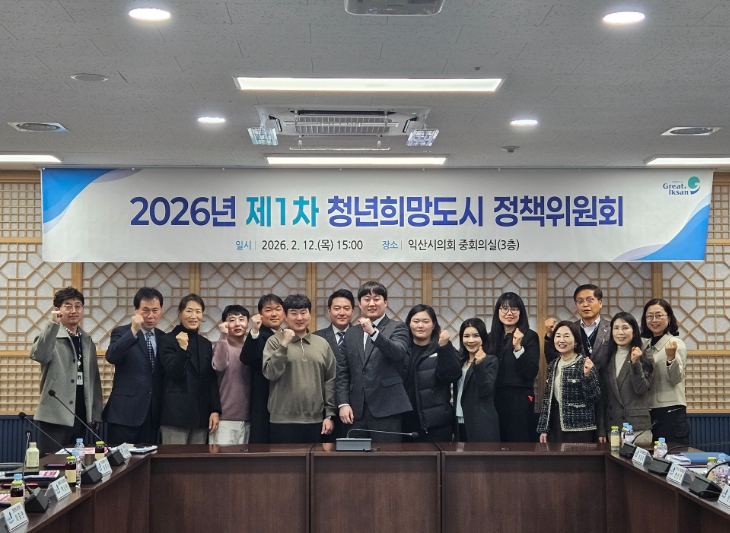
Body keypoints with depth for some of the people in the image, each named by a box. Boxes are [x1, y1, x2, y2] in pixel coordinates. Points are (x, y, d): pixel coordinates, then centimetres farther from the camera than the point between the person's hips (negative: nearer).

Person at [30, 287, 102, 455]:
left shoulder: (87, 341, 13)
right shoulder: (51, 337, -5)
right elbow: (38, 355, -28)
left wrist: (96, 413, 11)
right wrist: (53, 324, -31)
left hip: (81, 417, 6)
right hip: (56, 417, -6)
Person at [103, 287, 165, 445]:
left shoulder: (163, 337, 12)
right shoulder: (122, 333, -1)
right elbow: (111, 356, -21)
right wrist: (133, 331, -28)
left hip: (152, 414, 4)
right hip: (125, 413, -4)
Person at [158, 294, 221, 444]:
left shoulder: (206, 344, 15)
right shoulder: (167, 340, 0)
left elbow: (212, 380, 14)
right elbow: (174, 374, -10)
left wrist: (215, 410, 6)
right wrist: (182, 348, -21)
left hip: (201, 415, 5)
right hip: (176, 413, -5)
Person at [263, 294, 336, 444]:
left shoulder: (322, 344, 10)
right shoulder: (275, 341, 3)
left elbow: (330, 381, 10)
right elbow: (270, 374, -8)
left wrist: (330, 415, 5)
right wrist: (284, 345, -14)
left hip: (315, 420, 3)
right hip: (284, 421, -2)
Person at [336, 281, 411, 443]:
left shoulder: (397, 328, 4)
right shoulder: (351, 333, 15)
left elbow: (399, 352, -17)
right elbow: (342, 373, 13)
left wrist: (373, 332, -29)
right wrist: (343, 403, 1)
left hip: (386, 409, -4)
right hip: (356, 411, 4)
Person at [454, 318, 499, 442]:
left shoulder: (491, 360, -4)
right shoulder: (460, 360, 14)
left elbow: (485, 391, -17)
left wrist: (479, 365, -26)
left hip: (481, 425, -6)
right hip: (460, 423, 7)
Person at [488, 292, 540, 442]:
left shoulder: (529, 336, -2)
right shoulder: (491, 337, 11)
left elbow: (531, 373, -12)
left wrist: (518, 347, -19)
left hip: (519, 401, -4)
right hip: (494, 400, 4)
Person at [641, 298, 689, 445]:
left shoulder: (676, 344, -6)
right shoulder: (645, 344, 11)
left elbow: (676, 378, -19)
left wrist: (671, 357, -34)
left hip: (670, 412, -6)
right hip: (648, 412, 6)